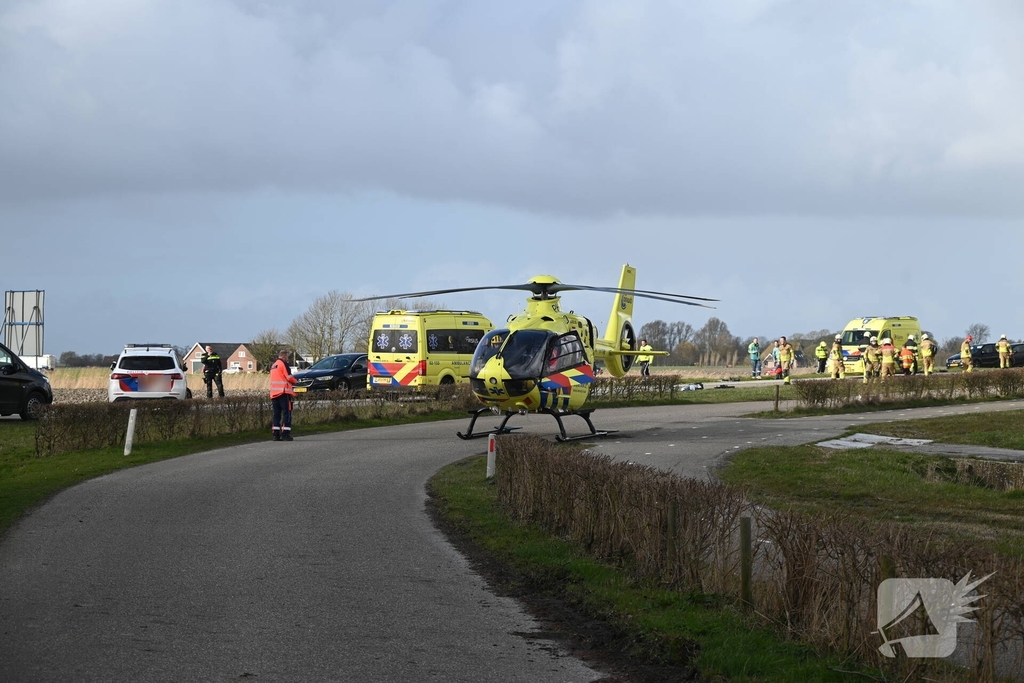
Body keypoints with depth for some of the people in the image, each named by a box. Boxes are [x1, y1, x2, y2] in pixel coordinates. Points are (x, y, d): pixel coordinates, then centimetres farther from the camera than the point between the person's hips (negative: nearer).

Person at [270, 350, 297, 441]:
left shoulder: (273, 366, 21)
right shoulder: (283, 364, -5)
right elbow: (289, 377, -10)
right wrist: (295, 381, 10)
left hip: (274, 392, 8)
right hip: (283, 392, -8)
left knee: (276, 413, 8)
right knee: (286, 413, -6)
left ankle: (276, 434, 3)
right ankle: (285, 434, -12)